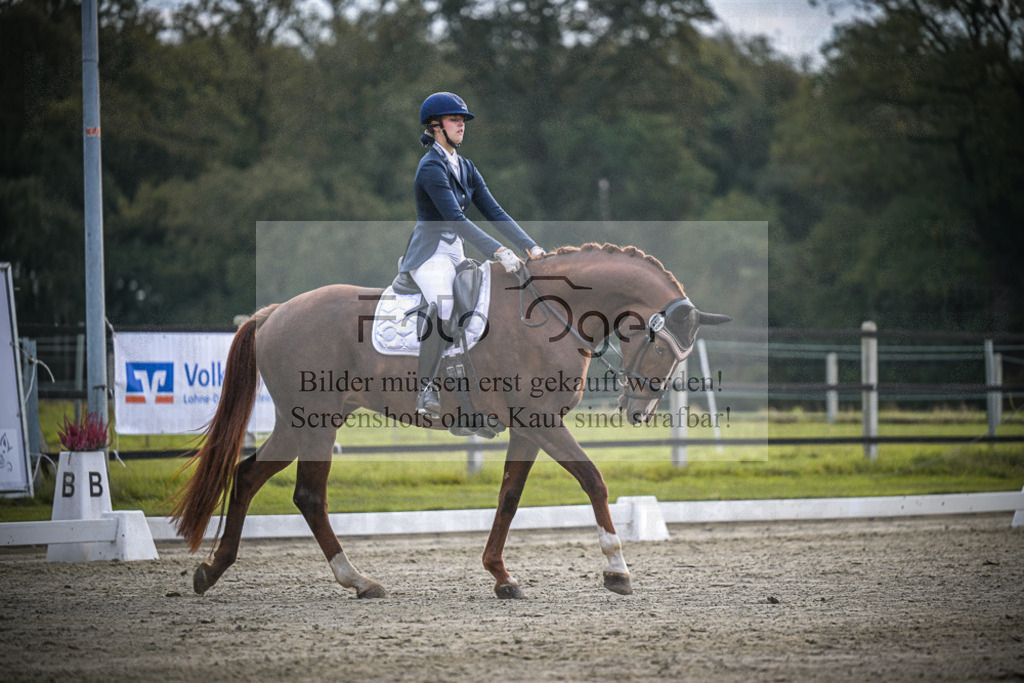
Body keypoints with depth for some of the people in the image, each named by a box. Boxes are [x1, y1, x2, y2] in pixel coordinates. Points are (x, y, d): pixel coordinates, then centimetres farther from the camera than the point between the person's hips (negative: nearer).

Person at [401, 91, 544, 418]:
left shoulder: (464, 167, 13)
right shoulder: (431, 167, -14)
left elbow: (494, 212, 11)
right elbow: (454, 218, -24)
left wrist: (531, 246, 0)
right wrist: (498, 251, -30)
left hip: (457, 255, 10)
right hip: (430, 254, -10)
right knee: (442, 304, -34)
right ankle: (426, 389, -31)